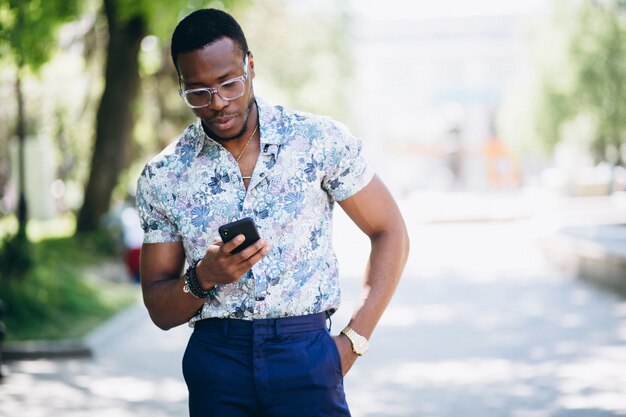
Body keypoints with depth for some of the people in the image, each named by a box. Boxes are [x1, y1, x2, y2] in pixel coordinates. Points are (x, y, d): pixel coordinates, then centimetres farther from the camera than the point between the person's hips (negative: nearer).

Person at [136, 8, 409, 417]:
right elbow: (161, 312, 6)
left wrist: (353, 340, -3)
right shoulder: (162, 178, 2)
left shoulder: (321, 141, -2)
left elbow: (390, 234, 5)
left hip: (306, 356, -1)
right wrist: (203, 278, -15)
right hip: (215, 362, 2)